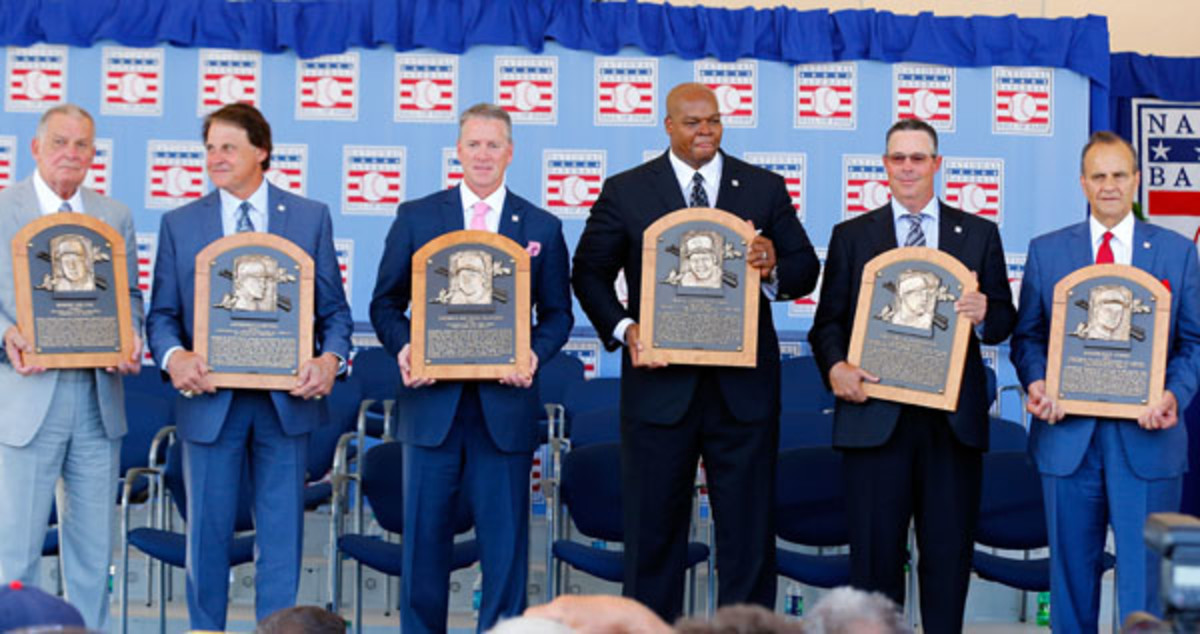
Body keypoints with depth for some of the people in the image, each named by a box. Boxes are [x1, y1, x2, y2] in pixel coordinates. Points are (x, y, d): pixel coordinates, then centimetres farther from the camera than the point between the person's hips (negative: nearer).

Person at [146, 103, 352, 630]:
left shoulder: (311, 218, 5)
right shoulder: (179, 224, 7)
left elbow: (334, 308, 5)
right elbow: (162, 314, 5)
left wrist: (331, 358, -15)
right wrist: (173, 355, -16)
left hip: (287, 401, 0)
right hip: (210, 400, 0)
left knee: (281, 532, 6)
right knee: (207, 529, 8)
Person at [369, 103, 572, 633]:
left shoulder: (542, 227, 8)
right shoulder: (415, 218, 7)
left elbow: (557, 313, 9)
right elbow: (386, 303, 8)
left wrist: (535, 354, -11)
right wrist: (402, 347, -11)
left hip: (505, 404, 0)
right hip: (432, 400, 0)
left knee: (505, 537, 4)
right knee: (424, 534, 6)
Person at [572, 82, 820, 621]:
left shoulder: (765, 188, 7)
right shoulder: (625, 192, 4)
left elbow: (807, 269, 6)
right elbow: (589, 272, 5)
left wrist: (776, 269, -17)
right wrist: (622, 328, -11)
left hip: (743, 388, 1)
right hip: (660, 386, -1)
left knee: (749, 530, 5)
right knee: (653, 527, 7)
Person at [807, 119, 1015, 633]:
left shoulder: (979, 234, 10)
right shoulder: (851, 236, 9)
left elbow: (1004, 321, 8)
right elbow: (827, 323, 6)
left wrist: (984, 314, -15)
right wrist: (836, 367, -13)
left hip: (953, 418, 1)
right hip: (875, 416, -1)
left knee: (950, 552, 5)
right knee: (874, 551, 2)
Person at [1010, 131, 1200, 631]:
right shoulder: (1046, 251, 8)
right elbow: (1027, 335, 8)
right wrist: (1035, 382, -12)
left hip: (1146, 438, -1)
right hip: (1068, 436, 1)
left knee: (1146, 577, 0)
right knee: (1072, 571, 10)